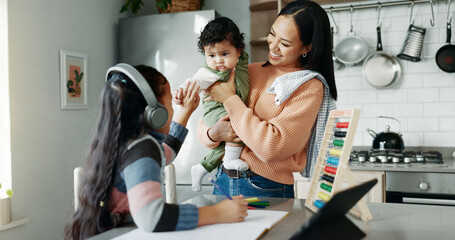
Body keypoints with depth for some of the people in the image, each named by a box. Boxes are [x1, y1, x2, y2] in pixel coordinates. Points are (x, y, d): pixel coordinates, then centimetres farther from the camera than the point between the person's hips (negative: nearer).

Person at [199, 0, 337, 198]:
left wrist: (230, 99, -14)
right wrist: (214, 133, -15)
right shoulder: (250, 72, 5)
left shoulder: (310, 88, -10)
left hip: (267, 190, -4)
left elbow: (272, 147, -21)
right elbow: (203, 127, 8)